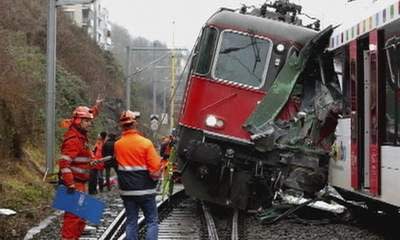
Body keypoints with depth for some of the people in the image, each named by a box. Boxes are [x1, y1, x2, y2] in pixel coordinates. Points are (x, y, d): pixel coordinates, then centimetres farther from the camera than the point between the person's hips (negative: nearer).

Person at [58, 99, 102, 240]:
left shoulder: (81, 135, 10)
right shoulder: (73, 140, -19)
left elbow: (86, 118, 33)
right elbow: (64, 163, -27)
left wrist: (96, 107, 37)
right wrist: (70, 184, -31)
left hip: (79, 183, 10)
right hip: (74, 183, -10)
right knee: (74, 215, -11)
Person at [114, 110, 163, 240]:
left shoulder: (117, 145, -1)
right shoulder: (146, 143, -13)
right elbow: (155, 170, -15)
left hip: (127, 190, 4)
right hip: (145, 190, -4)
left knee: (131, 222, 11)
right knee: (152, 221, 5)